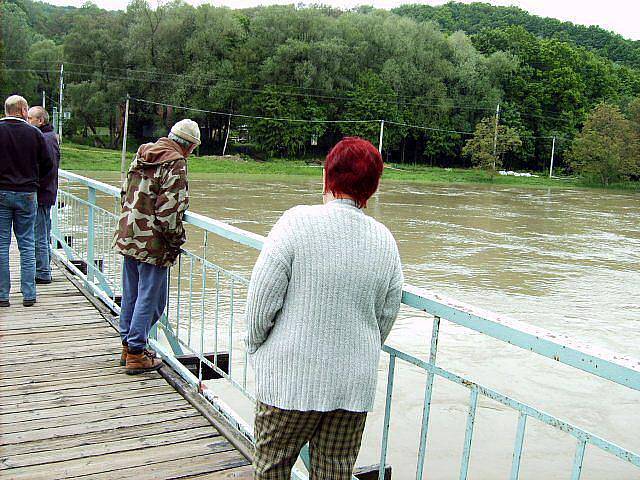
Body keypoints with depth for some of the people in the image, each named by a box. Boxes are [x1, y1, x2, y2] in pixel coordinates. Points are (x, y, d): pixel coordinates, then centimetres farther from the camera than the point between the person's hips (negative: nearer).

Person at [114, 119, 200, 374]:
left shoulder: (142, 154, 11)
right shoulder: (175, 164, -15)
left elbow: (126, 193, 17)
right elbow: (169, 211, -19)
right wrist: (177, 241, -7)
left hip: (128, 237, 9)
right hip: (154, 243, -8)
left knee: (131, 294, 18)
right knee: (150, 297, 2)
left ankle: (127, 345, 30)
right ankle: (136, 353, 9)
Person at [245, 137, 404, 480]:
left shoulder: (298, 222, -14)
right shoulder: (385, 240, -1)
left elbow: (262, 300, -13)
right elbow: (386, 318, 7)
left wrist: (255, 348, 5)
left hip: (291, 378, -3)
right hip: (355, 386, 4)